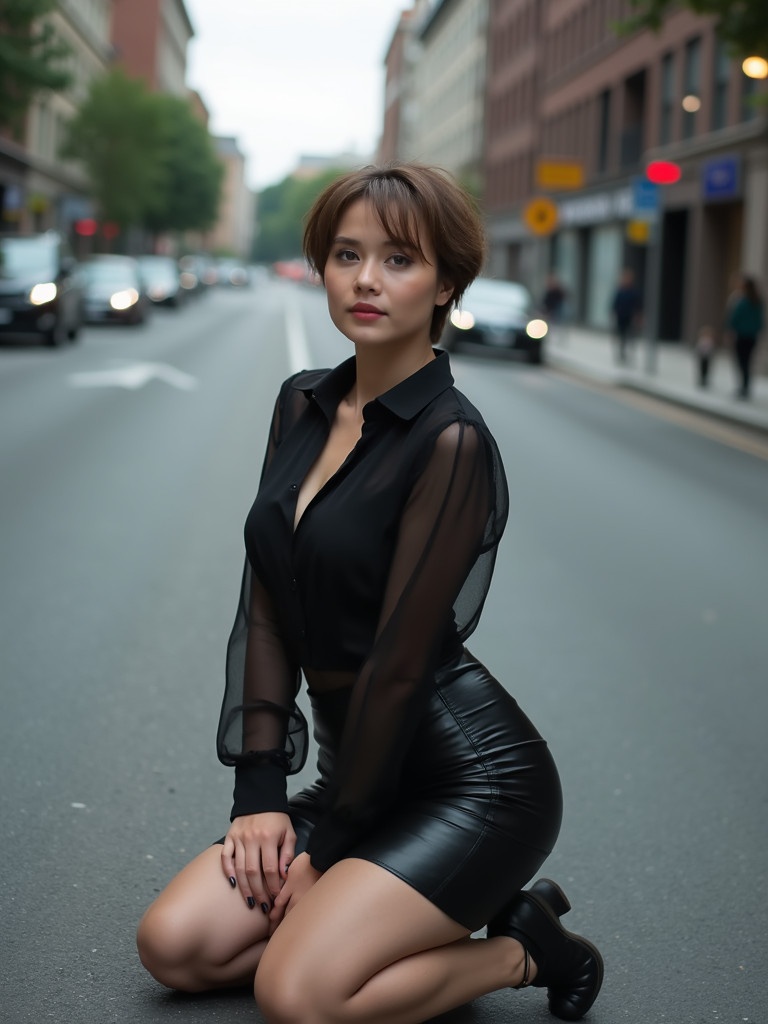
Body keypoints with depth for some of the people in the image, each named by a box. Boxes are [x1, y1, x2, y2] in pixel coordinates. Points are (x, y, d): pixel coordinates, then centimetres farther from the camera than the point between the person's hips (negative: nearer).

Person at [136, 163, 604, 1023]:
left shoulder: (452, 441, -18)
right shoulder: (302, 405, 6)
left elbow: (400, 660, -18)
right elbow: (266, 606, 4)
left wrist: (328, 841, -11)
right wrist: (259, 790, -2)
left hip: (471, 776, -8)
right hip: (364, 771, 8)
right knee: (175, 946, -4)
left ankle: (521, 949, 2)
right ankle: (438, 918, 10)